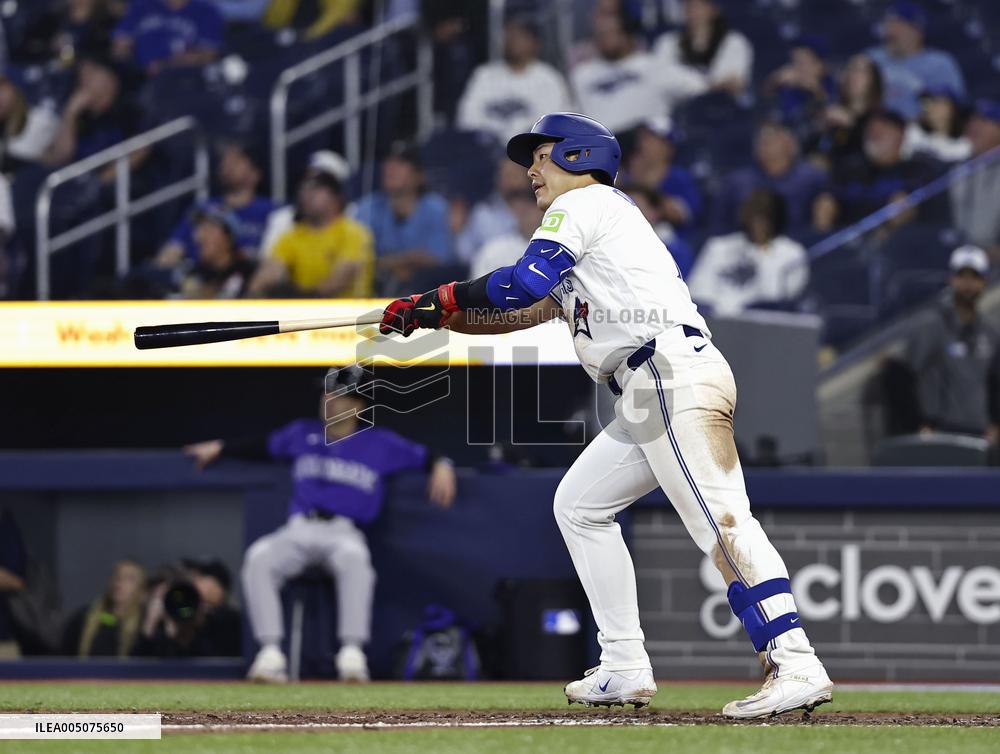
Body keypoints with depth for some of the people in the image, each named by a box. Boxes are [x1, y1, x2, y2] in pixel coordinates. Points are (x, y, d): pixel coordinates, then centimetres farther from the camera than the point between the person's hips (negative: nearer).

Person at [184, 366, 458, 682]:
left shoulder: (379, 443, 9)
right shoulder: (302, 433, 17)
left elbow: (423, 456, 12)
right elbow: (264, 446, 30)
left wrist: (441, 466, -9)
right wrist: (220, 447, 24)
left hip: (344, 533, -3)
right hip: (298, 531, 3)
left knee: (353, 556, -41)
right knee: (259, 557, -30)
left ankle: (352, 652, -39)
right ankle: (270, 653, -32)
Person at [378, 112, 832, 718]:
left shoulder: (585, 203, 4)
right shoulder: (603, 216, 33)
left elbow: (525, 283, -11)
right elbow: (524, 314, 32)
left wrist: (445, 297, 3)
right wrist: (431, 316, 24)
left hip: (673, 371, -10)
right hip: (650, 395, 10)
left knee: (721, 519, -21)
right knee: (580, 504, 16)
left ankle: (795, 664, -33)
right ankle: (625, 671, 11)